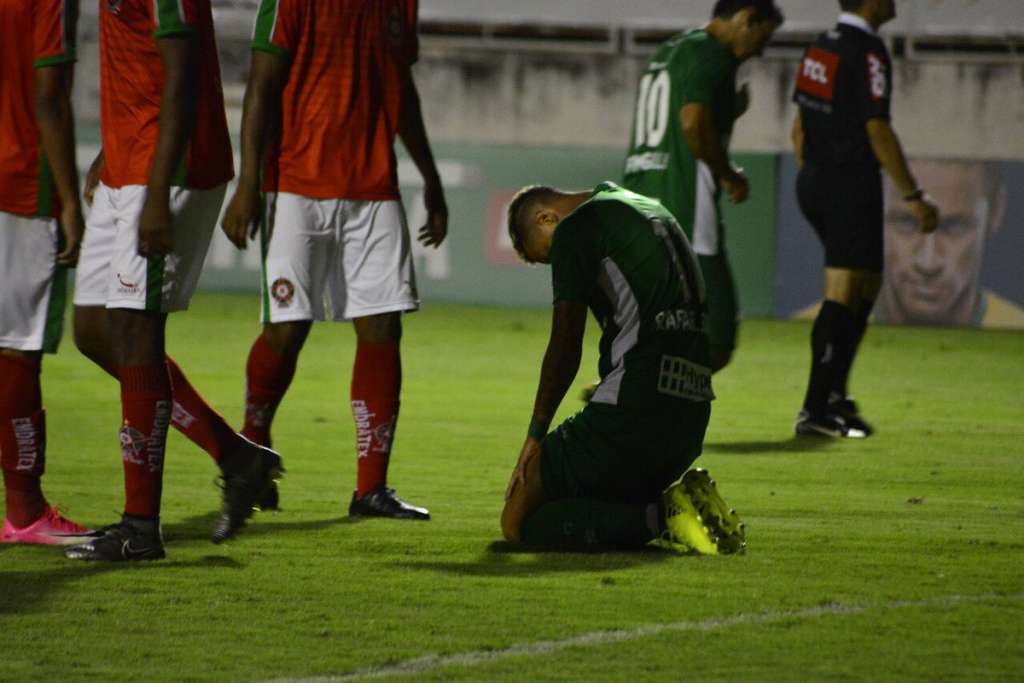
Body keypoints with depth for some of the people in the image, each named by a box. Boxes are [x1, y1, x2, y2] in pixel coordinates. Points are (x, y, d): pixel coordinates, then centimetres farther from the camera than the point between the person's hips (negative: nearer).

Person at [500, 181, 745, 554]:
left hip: (633, 410, -9)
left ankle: (660, 516, -18)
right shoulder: (651, 209, 23)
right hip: (692, 417, 9)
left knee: (519, 523, -3)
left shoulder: (575, 230, -3)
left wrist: (536, 434, 3)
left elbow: (564, 350, -5)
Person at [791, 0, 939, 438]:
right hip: (852, 186, -9)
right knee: (842, 298, -8)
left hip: (813, 182, 9)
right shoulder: (867, 52, -15)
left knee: (866, 286, 19)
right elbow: (877, 131, -19)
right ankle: (816, 411, -10)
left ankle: (834, 393, 19)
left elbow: (800, 128, 17)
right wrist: (913, 196, -15)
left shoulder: (821, 47, 11)